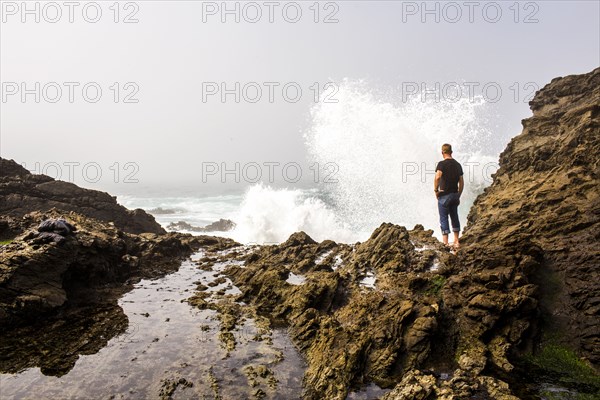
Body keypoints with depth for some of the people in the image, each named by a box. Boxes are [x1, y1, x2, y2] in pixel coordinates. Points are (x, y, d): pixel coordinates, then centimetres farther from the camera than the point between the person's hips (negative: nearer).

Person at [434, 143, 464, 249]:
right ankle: (456, 241, 22)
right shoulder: (458, 164, 9)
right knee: (454, 217, 16)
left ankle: (445, 243, 1)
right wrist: (458, 196, 17)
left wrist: (436, 190, -15)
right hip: (455, 195, 6)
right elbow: (461, 182, 10)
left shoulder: (442, 164, -10)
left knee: (444, 218, 0)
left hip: (444, 196, -6)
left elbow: (437, 177, -28)